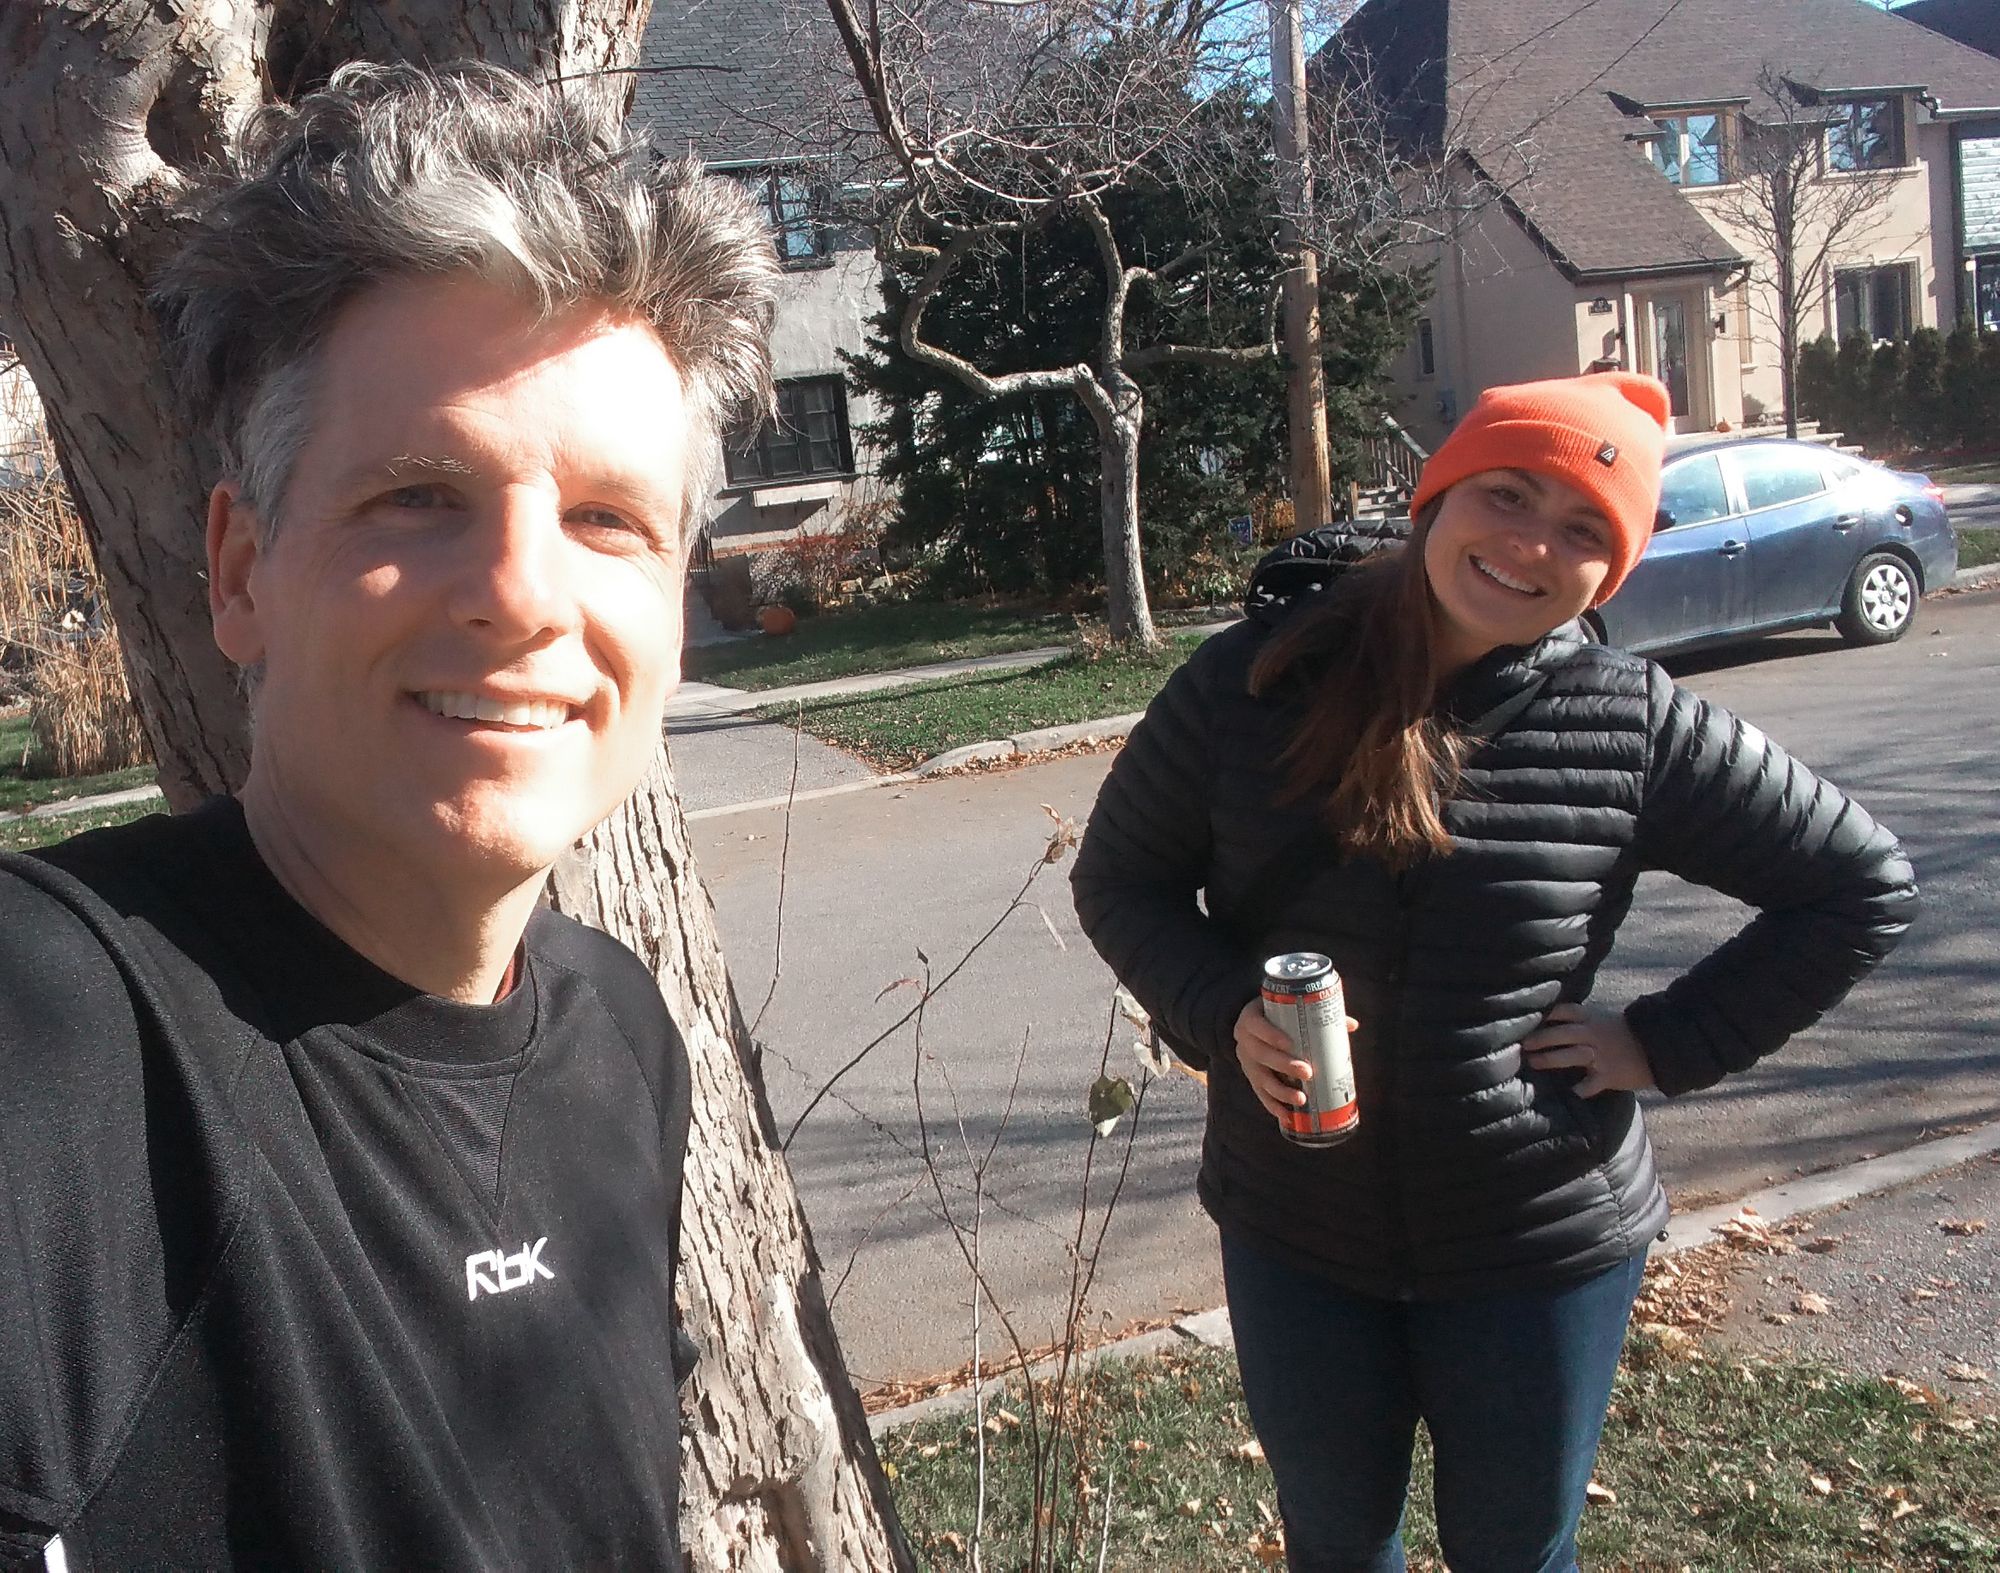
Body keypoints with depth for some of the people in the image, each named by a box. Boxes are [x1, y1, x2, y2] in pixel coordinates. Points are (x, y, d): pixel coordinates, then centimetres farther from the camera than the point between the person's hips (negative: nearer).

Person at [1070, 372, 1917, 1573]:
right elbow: (1120, 877, -1)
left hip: (1539, 1242, -1)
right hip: (1295, 1234, 1)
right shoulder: (1252, 683, -11)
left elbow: (1864, 888, -2)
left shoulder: (1636, 728, -12)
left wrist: (1667, 1044, -8)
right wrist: (1222, 1013, -18)